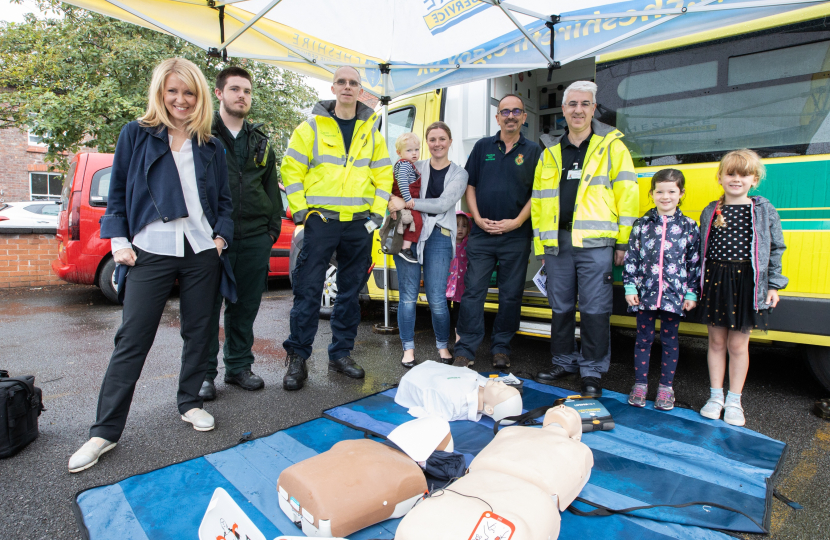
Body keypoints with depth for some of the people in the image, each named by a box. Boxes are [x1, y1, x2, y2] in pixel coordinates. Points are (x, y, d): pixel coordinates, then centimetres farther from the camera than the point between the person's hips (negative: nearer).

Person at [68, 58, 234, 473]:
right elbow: (117, 194, 8)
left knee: (198, 332, 9)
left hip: (201, 252, 3)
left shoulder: (211, 147, 12)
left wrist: (221, 236, 1)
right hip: (150, 252, -2)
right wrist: (119, 241, -1)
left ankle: (190, 402, 28)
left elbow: (223, 200, 16)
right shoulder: (135, 135, 7)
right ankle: (105, 430, 11)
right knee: (132, 340, -1)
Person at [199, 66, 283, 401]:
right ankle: (204, 373, 15)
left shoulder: (260, 142, 18)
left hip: (255, 238, 4)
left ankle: (239, 366, 24)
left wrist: (273, 227, 12)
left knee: (246, 307, 9)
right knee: (208, 306, 1)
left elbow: (271, 187, 21)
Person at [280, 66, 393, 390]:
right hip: (321, 221, -3)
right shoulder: (312, 127, 3)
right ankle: (297, 358, 7)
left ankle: (341, 354, 21)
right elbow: (291, 169, 2)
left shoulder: (371, 131, 13)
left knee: (350, 292, 8)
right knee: (308, 291, -4)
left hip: (359, 225, 4)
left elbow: (383, 175, 14)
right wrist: (300, 210, -6)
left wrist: (377, 213, 4)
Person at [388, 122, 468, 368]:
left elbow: (443, 204, -7)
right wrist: (395, 203, -15)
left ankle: (442, 346, 20)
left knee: (437, 299, -3)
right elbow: (397, 192, 9)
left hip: (439, 236, -1)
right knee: (408, 295, 1)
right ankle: (408, 348, 15)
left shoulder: (459, 174, 8)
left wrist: (407, 203, -15)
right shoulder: (415, 167, 12)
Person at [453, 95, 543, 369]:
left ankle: (501, 349, 20)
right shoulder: (482, 147, 11)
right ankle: (465, 349, 6)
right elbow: (470, 186, 9)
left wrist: (517, 222, -9)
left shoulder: (533, 151, 7)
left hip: (516, 236, 0)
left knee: (511, 295, 6)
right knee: (473, 292, -1)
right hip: (481, 233, 1)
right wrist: (478, 218, -4)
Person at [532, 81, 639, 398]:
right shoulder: (550, 154, 17)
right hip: (557, 242, 4)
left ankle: (592, 373, 12)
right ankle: (564, 363, 26)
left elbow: (627, 193, 0)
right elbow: (538, 200, 16)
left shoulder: (611, 145, 6)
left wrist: (623, 241, -5)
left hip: (595, 243, -4)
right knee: (560, 307, 11)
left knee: (594, 309, -1)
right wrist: (540, 243, 11)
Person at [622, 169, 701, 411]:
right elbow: (631, 258, 3)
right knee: (644, 338, 8)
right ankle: (640, 384, 19)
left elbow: (695, 262, 4)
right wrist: (630, 287, -2)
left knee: (670, 339, 9)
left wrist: (692, 293, 1)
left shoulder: (689, 227, 3)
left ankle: (666, 387, 22)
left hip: (674, 293, 0)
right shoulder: (642, 225, 3)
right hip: (645, 292, 0)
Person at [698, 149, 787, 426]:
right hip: (715, 281, 2)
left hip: (747, 281, -1)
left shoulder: (764, 210, 2)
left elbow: (776, 249, 5)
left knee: (738, 344, 5)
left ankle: (734, 400, 21)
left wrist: (773, 284, 1)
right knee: (717, 341, 9)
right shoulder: (710, 212, 5)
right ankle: (716, 396, 23)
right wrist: (698, 284, 7)